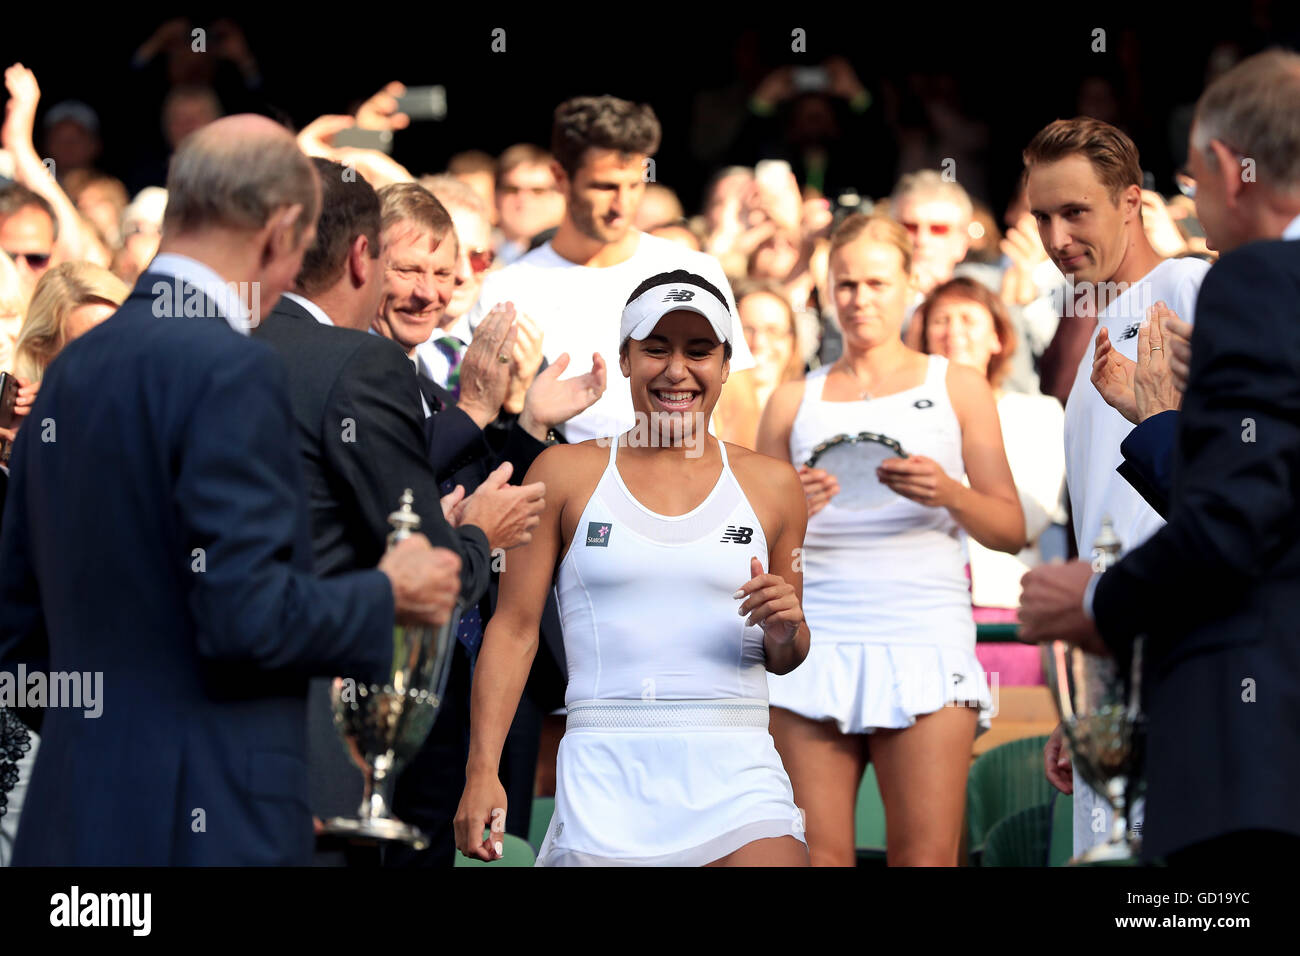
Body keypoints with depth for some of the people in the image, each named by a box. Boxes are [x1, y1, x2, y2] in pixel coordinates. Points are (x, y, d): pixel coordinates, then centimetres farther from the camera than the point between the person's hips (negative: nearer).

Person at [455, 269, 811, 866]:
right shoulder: (566, 473, 7)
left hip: (734, 772, 1)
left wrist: (785, 632, -5)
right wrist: (482, 770, -5)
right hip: (605, 768, -1)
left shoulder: (770, 484, 11)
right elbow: (514, 628, 4)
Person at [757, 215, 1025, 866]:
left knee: (925, 859, -10)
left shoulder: (956, 388, 14)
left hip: (924, 641, -1)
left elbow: (1012, 531, 9)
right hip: (815, 644, 1)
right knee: (818, 857, -7)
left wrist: (949, 493, -10)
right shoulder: (795, 402, 17)